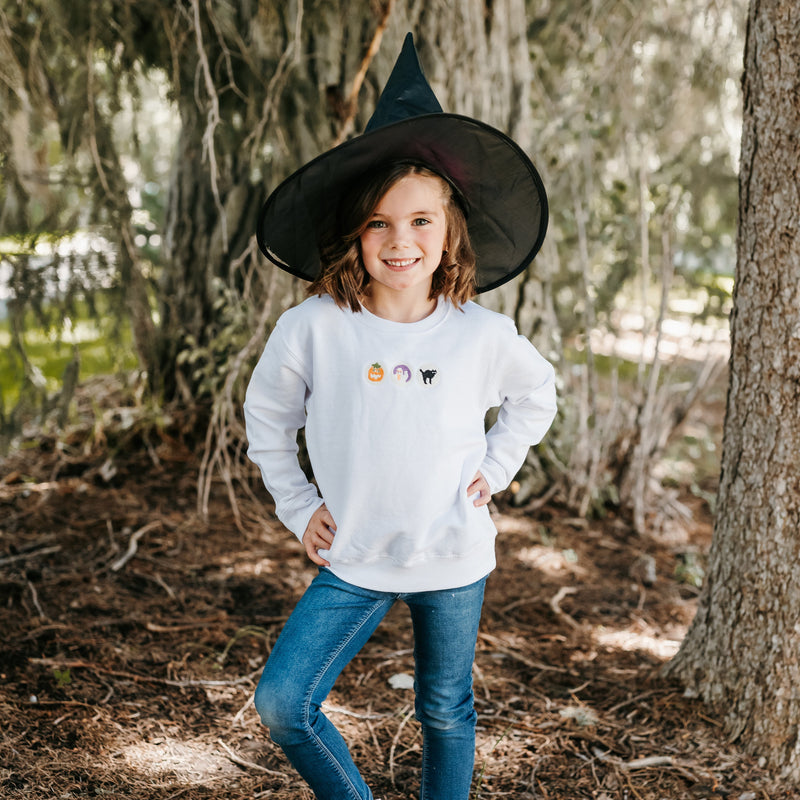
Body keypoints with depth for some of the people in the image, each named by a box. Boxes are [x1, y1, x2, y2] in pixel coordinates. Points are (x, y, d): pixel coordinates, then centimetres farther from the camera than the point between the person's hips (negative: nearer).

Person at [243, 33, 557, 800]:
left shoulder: (483, 334, -10)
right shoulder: (313, 328, -12)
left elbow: (536, 396, 12)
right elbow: (267, 413, 5)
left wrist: (494, 468, 1)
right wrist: (296, 504, 2)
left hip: (453, 561, 0)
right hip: (353, 561, 0)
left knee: (446, 713, 15)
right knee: (282, 704, -7)